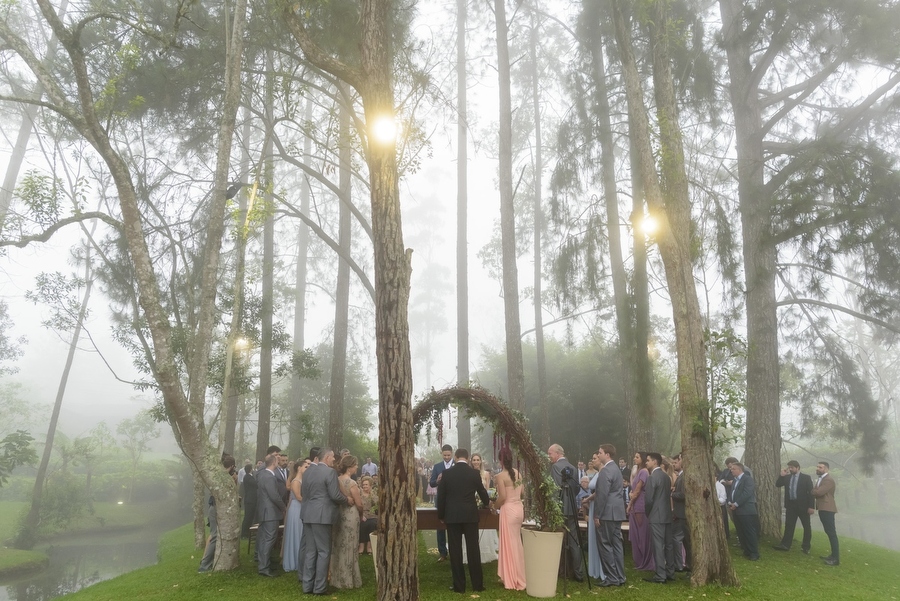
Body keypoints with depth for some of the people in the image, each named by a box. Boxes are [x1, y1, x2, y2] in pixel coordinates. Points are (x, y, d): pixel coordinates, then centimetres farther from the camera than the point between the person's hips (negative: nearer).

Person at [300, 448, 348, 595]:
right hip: (322, 516, -7)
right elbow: (335, 496, -16)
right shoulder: (330, 472, -12)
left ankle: (307, 585, 16)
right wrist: (347, 500, 2)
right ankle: (319, 587, 5)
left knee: (310, 551, 13)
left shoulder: (307, 472, 11)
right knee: (324, 551, 2)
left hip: (308, 515, 8)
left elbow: (302, 493, 17)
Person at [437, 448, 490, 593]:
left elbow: (441, 496, 0)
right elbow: (482, 492, 15)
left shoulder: (446, 473, -3)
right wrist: (487, 502, 37)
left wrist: (441, 515, 12)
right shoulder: (474, 473, 0)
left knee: (455, 550, 4)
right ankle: (477, 584, 11)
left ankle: (459, 585, 7)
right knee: (473, 549, 6)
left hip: (452, 516, -1)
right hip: (470, 515, 1)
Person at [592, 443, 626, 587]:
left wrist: (597, 515, -15)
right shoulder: (615, 468, 15)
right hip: (617, 511, 10)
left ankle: (612, 578, -1)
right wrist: (592, 496, 19)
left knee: (606, 545, -3)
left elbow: (603, 495, -20)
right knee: (616, 544, 10)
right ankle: (620, 577, 14)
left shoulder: (605, 470, -16)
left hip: (608, 512, -10)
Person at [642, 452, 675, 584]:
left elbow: (648, 499, -16)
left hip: (656, 516, -9)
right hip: (667, 514, 9)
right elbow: (668, 495, 15)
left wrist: (648, 513, 0)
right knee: (668, 544, 12)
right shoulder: (666, 476, 10)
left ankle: (660, 576, -4)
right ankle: (670, 573, 19)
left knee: (658, 546, -5)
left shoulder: (652, 478, -15)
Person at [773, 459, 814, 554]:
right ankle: (785, 545, 8)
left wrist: (811, 506, -14)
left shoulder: (806, 477, -5)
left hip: (802, 505, -4)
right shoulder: (787, 477, 8)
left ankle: (806, 547, 16)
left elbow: (811, 492, -8)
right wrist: (782, 476, -6)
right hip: (790, 505, 4)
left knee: (806, 526, 6)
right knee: (788, 525, 5)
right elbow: (778, 484, 6)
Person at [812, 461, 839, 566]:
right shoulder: (820, 478, 18)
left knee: (832, 533, -10)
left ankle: (836, 558, -10)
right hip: (823, 508, 11)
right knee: (828, 532, 15)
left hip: (827, 509, -11)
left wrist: (811, 491, -4)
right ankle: (834, 554, 24)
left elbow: (819, 492, -22)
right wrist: (813, 491, -4)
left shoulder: (829, 480, -15)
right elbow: (816, 491, 17)